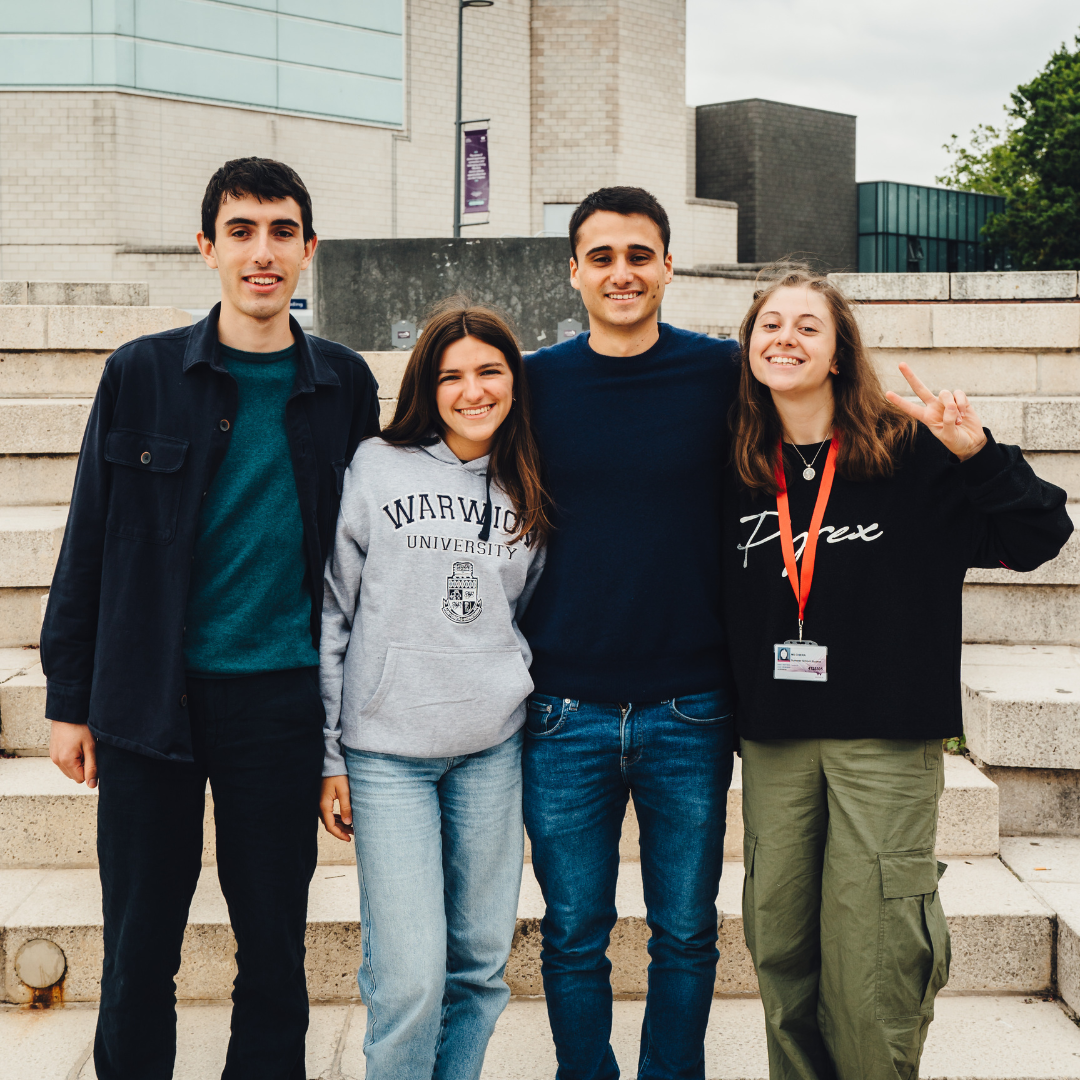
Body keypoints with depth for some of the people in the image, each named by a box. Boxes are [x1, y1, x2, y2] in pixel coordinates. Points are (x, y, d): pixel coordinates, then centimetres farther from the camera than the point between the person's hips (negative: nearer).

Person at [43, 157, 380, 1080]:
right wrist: (70, 699, 2)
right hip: (151, 699, 0)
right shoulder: (143, 373, 0)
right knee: (138, 954, 8)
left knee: (275, 952, 10)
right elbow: (89, 543, 3)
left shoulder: (344, 386, 3)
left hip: (282, 704, 1)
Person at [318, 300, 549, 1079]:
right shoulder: (376, 468, -2)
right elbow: (330, 615, -1)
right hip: (387, 750, -3)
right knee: (409, 978, -7)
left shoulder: (530, 493, 9)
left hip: (494, 749, 4)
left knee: (481, 962, 10)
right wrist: (326, 754, -2)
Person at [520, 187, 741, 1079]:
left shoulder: (723, 373, -1)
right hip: (565, 712, 0)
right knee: (574, 936, 11)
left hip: (690, 711, 0)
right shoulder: (536, 382, 1)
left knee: (686, 934, 12)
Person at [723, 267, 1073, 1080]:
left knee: (869, 981, -1)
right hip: (774, 743, 4)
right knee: (780, 958, 12)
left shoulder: (913, 450, -5)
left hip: (887, 742, -4)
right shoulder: (739, 469, 6)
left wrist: (978, 456, -18)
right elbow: (716, 597, 16)